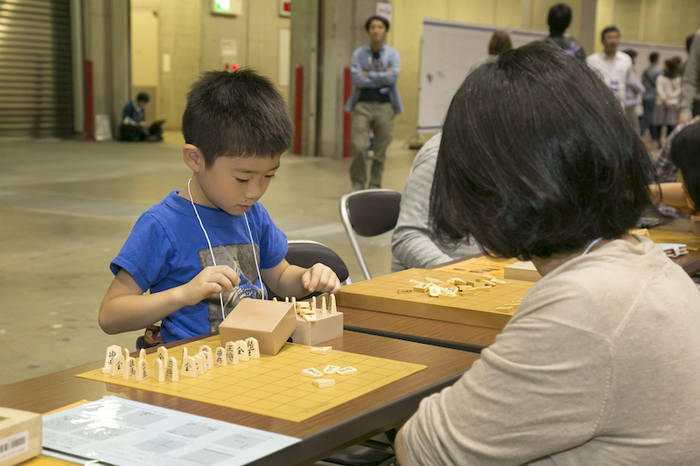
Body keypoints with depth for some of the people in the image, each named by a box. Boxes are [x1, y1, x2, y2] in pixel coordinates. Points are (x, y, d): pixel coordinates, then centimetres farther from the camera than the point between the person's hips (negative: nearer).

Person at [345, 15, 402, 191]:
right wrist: (381, 78, -6)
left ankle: (375, 186, 14)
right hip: (362, 104, -1)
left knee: (381, 150, 2)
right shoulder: (359, 53, 6)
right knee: (359, 147, -12)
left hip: (385, 106, 1)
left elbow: (393, 77, -11)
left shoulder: (393, 54, 6)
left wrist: (368, 75, -6)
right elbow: (356, 79, -7)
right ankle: (358, 185, 3)